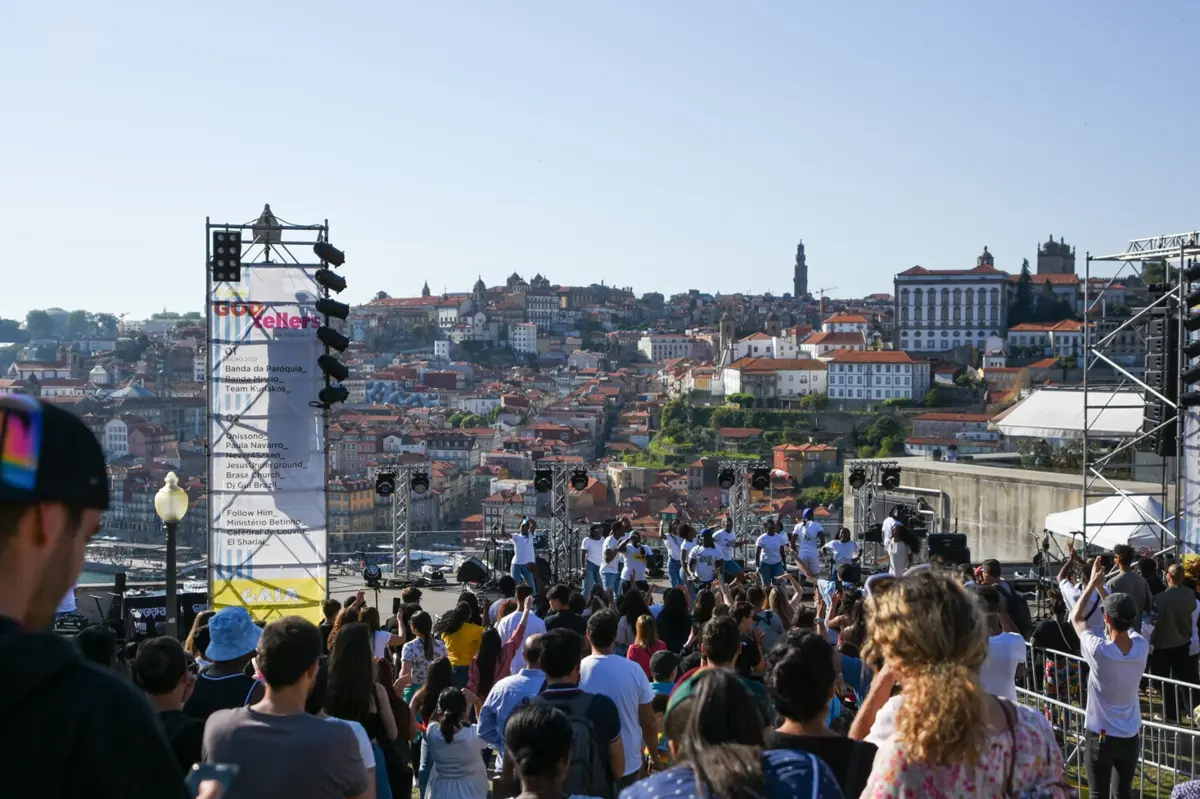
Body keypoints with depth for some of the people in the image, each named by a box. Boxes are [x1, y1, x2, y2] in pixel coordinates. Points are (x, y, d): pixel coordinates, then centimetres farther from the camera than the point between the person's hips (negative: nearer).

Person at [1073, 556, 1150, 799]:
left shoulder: (1098, 651, -23)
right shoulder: (1142, 647, -11)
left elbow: (1076, 619, -4)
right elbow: (1123, 619, 9)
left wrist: (1091, 585, 1)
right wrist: (1101, 587, 12)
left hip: (1101, 736, -4)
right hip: (1131, 736, 4)